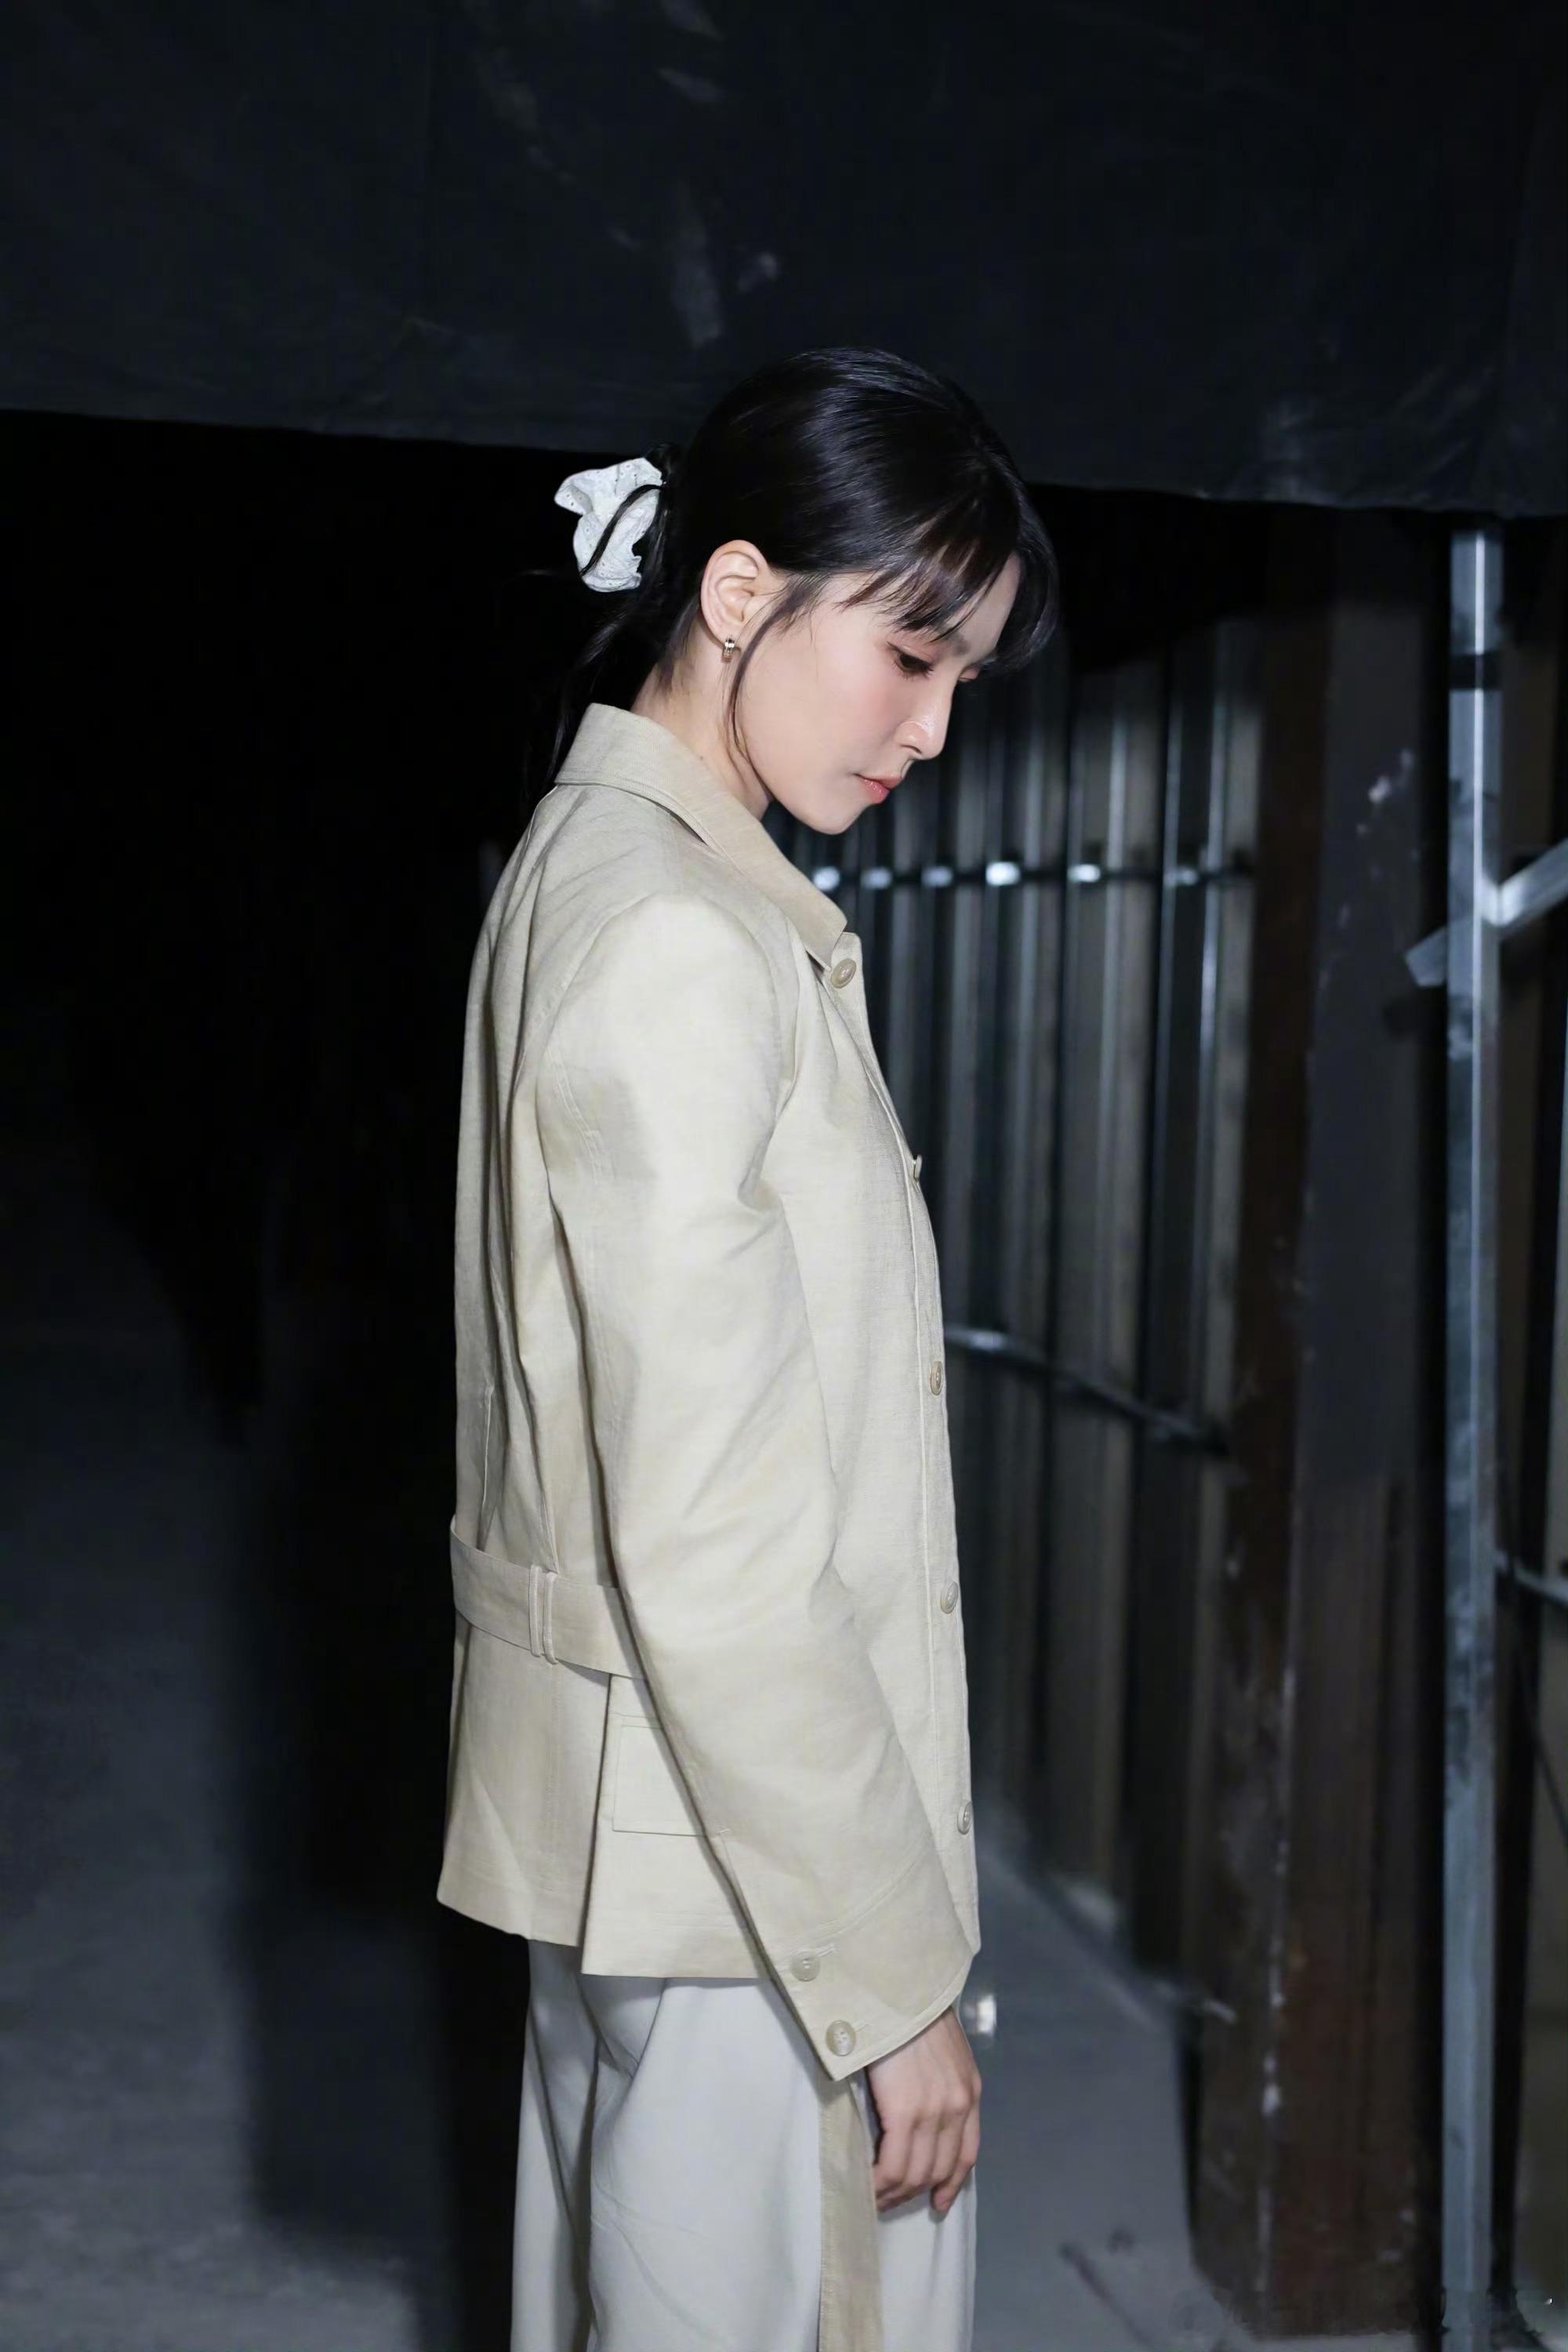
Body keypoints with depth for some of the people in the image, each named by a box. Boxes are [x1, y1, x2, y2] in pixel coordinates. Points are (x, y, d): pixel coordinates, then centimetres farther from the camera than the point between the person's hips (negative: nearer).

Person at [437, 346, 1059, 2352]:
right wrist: (893, 1974, -19)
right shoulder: (679, 945, -22)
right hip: (751, 1841, -10)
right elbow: (718, 1552, -25)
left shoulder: (592, 865, 10)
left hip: (625, 1798, 10)